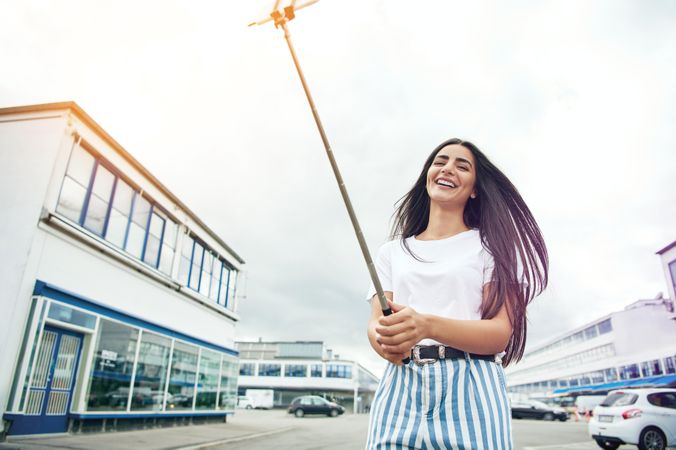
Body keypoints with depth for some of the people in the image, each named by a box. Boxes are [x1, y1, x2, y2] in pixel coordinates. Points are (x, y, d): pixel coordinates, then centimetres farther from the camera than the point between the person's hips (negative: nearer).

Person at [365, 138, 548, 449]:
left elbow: (500, 333, -6)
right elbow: (374, 323, 5)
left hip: (472, 387, -2)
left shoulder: (489, 244, 6)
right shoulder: (392, 251, 15)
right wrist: (385, 339, -20)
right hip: (400, 386, 2)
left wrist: (427, 325, -24)